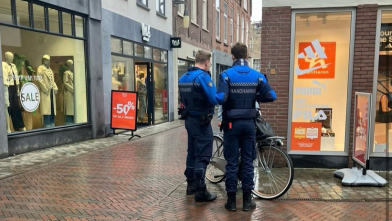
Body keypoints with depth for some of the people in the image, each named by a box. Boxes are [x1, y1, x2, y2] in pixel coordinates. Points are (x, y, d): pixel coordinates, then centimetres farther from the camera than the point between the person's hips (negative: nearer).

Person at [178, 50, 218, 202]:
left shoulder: (183, 78, 9)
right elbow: (214, 99, -21)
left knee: (192, 152, 17)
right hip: (202, 121, -8)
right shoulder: (203, 76, -17)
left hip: (189, 120, 8)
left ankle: (191, 184, 28)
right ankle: (200, 191, 2)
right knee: (203, 155, -2)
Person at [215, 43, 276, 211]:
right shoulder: (257, 75, 1)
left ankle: (231, 200, 13)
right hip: (249, 123, 2)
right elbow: (271, 96, -5)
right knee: (247, 162, 10)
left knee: (231, 162, 6)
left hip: (232, 123, -2)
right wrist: (255, 97, 11)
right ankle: (247, 200, 17)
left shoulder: (226, 75, -9)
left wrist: (217, 98, 2)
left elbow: (220, 98, -21)